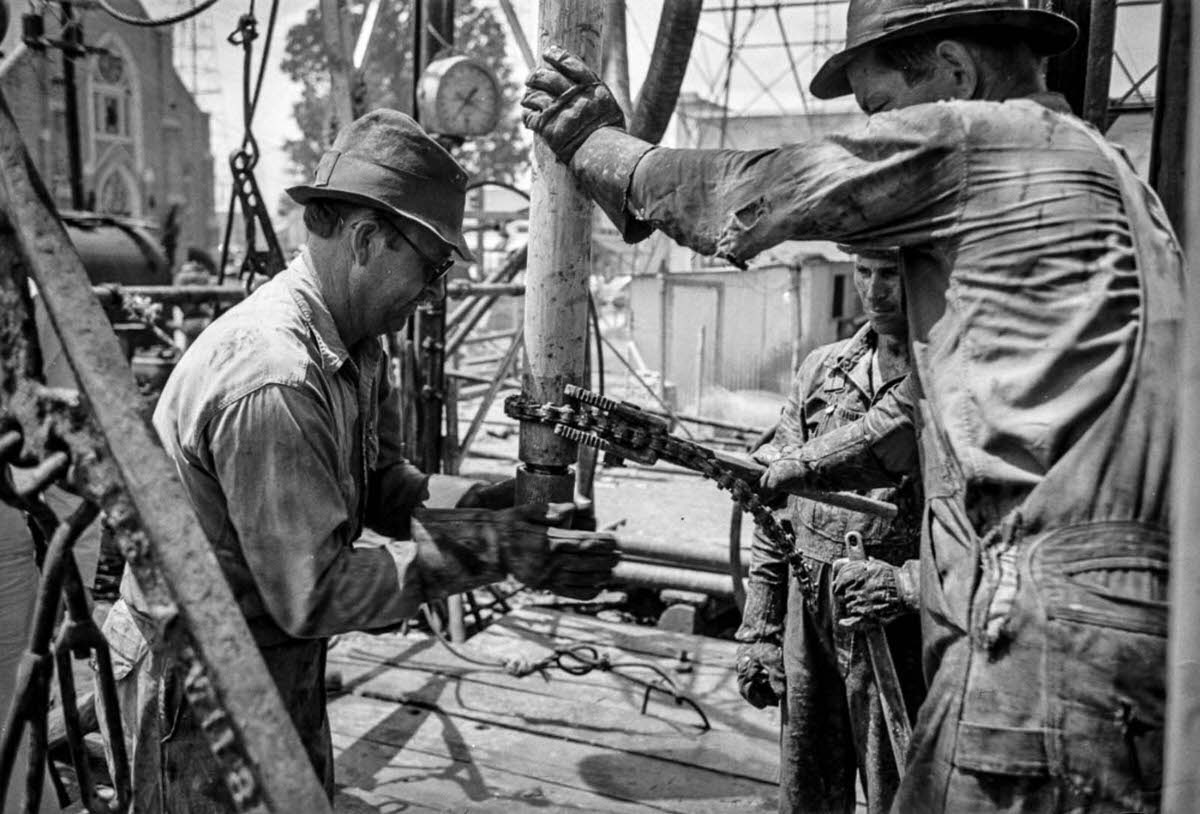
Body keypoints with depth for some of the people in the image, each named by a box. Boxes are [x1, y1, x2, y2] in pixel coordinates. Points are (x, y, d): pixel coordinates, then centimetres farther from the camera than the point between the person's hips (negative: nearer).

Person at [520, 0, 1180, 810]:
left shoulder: (975, 137, -6)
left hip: (1044, 642, -9)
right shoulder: (1095, 167, 23)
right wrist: (800, 468, 33)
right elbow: (957, 388, 28)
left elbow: (740, 196, -1)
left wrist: (598, 146, 15)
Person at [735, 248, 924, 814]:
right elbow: (775, 504, 10)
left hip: (902, 635, -4)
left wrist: (908, 583, -22)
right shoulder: (822, 370, 8)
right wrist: (758, 629, 8)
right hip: (808, 622, 4)